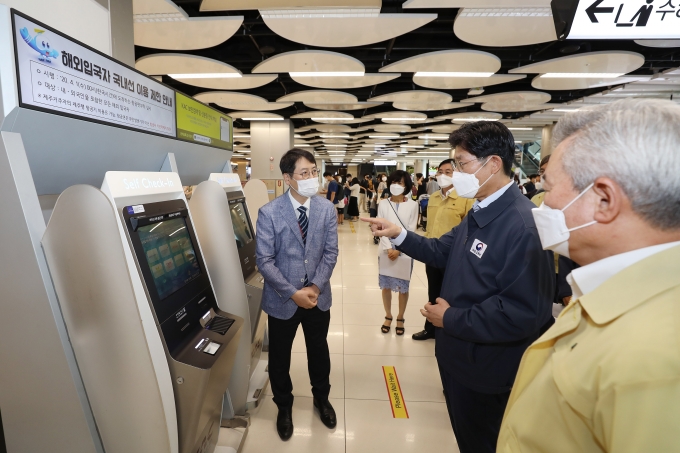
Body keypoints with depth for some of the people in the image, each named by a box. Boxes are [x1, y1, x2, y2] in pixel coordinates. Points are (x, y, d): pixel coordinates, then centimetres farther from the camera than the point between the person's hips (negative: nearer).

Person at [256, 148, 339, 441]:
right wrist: (293, 293, -19)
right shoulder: (269, 212, -14)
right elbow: (264, 261, -15)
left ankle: (321, 398, 48)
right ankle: (284, 406, 44)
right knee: (279, 356, 16)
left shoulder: (326, 209, -4)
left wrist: (315, 287, -15)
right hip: (282, 299, -2)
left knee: (319, 351, 21)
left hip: (318, 297, 3)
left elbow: (331, 253, -4)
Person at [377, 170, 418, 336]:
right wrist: (389, 248, -13)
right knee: (386, 285, 10)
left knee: (403, 287, 9)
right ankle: (388, 316, 27)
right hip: (386, 250, 1)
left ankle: (400, 318, 26)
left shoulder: (412, 205, -3)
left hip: (404, 252, -1)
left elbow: (411, 230, -5)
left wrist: (398, 250, -12)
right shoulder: (383, 204, 1)